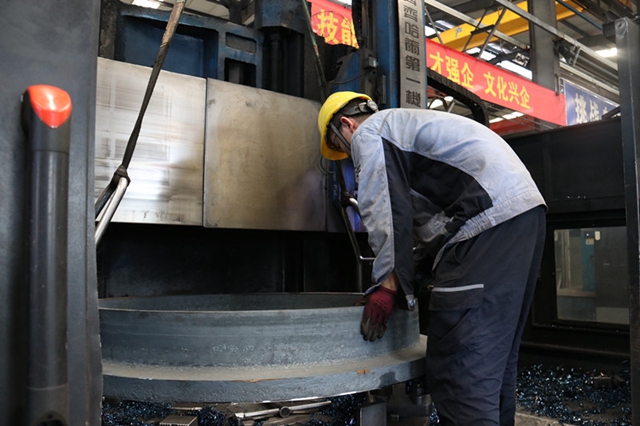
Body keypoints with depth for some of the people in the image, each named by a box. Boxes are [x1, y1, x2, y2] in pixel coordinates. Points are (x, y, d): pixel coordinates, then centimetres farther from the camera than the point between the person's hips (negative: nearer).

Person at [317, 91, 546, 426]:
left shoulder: (368, 132, 4)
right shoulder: (404, 123, 33)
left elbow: (387, 215, -10)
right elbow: (425, 220, 29)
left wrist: (387, 284, -5)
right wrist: (408, 278, 27)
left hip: (489, 218, -10)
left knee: (458, 369, -11)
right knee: (494, 359, 16)